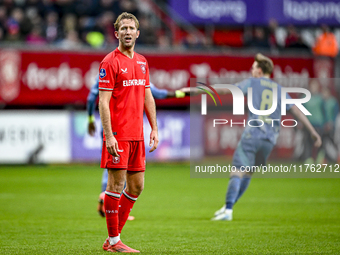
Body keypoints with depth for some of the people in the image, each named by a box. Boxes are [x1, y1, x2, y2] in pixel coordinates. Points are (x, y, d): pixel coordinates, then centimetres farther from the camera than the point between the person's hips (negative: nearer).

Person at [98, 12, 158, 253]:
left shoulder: (142, 62, 14)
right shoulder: (111, 62, -8)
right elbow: (103, 102, -12)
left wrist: (154, 129, 13)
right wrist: (109, 136, -19)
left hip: (137, 135, 7)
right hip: (118, 134, -7)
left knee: (137, 186, 9)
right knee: (116, 184, -4)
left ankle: (115, 234, 19)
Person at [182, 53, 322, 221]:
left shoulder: (252, 83, 5)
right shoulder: (279, 90, 16)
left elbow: (223, 90, 1)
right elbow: (297, 111, 13)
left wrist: (196, 91, 4)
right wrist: (313, 132, 17)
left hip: (252, 133, -4)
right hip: (270, 138, 4)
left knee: (238, 172, -8)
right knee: (248, 173, 15)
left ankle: (228, 211, -19)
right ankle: (228, 207, 18)